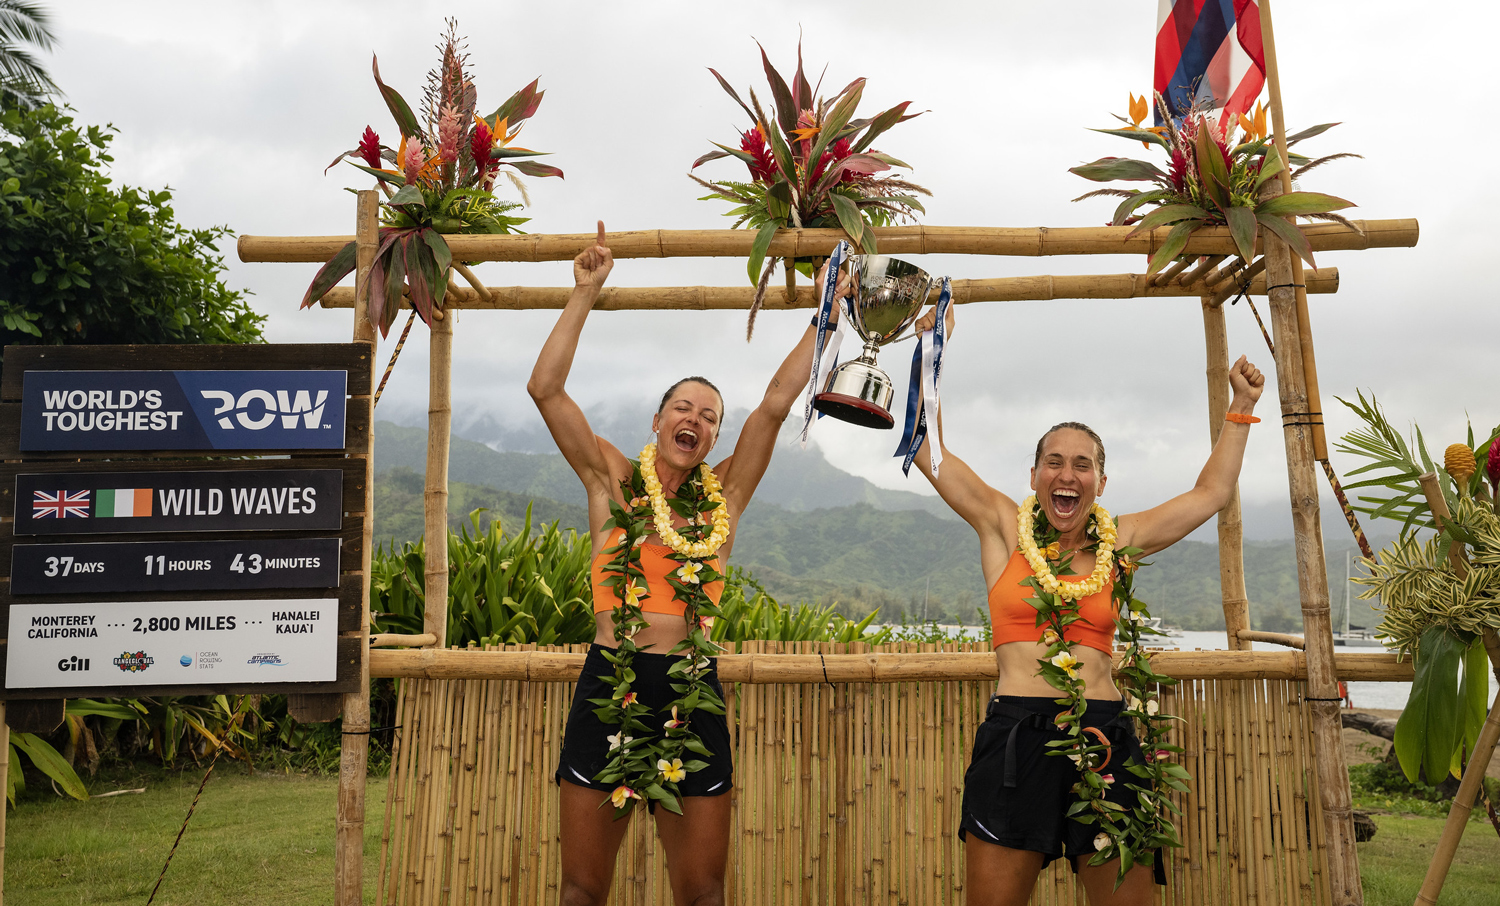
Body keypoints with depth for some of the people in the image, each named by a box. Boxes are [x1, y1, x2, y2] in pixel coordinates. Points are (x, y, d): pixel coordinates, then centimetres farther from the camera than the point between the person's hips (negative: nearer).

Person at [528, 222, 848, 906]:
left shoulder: (723, 493, 9)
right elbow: (545, 389, -1)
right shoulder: (611, 480, 7)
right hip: (607, 687, -1)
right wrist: (586, 293, -1)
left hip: (692, 693, 1)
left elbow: (776, 403, 4)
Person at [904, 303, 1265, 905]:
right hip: (1015, 737, -2)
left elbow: (1212, 491, 24)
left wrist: (1241, 408, 27)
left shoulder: (1117, 542, 14)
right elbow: (925, 446, 7)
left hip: (1105, 738, 2)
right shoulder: (1003, 527, 9)